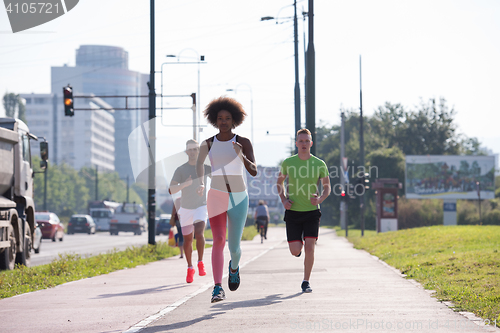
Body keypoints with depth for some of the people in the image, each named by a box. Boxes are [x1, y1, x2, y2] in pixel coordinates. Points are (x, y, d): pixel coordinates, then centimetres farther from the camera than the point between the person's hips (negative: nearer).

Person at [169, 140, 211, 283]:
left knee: (199, 233, -24)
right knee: (187, 240, 9)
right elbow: (171, 190, -17)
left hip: (201, 206, -1)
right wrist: (184, 184, -36)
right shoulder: (180, 170, -7)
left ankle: (200, 263, -8)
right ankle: (190, 268, 27)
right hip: (185, 208, 1)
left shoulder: (205, 167, -2)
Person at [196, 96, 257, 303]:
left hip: (239, 199, 0)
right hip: (216, 197, 0)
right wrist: (200, 183, -2)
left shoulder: (243, 143, -4)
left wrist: (242, 156, -33)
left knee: (234, 246, 7)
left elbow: (254, 172, -14)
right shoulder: (208, 144, 1)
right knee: (218, 240, -20)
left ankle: (234, 266, 45)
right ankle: (218, 288, -24)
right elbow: (199, 163, 17)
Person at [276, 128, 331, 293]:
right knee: (295, 251, -3)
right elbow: (280, 181, 15)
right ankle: (298, 244, 36)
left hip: (312, 212, -1)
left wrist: (320, 199, -15)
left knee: (309, 248, -12)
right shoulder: (288, 163, -1)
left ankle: (306, 282, 5)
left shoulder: (319, 164, -3)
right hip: (293, 212, 1)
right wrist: (283, 199, -1)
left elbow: (327, 188, 6)